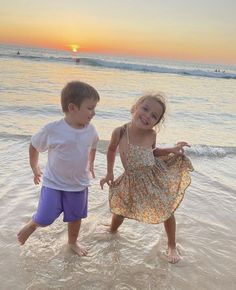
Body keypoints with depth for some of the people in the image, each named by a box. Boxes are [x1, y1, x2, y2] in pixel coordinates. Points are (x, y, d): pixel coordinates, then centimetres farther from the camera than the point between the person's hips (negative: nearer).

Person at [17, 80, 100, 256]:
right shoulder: (52, 130, -23)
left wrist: (91, 164, 16)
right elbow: (34, 146, -5)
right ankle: (32, 225, 35)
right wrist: (35, 168, 4)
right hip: (54, 183, -3)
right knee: (44, 219, -2)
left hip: (79, 184, 4)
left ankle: (73, 242, 46)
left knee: (76, 217, 17)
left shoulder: (90, 130, -11)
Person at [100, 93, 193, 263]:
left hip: (156, 175, 1)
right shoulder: (120, 132, -19)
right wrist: (109, 173, 2)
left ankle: (172, 246, 31)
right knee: (120, 210, 17)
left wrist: (172, 150, -7)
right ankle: (112, 230, 54)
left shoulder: (152, 134, -15)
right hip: (133, 182, 0)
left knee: (168, 209, 6)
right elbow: (112, 150, 3)